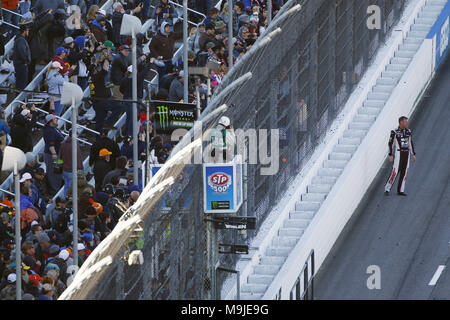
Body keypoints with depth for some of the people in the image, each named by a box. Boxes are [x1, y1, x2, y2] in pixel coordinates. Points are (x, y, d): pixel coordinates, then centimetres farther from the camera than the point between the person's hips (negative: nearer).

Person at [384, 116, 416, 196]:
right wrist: (390, 155, -12)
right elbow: (391, 143, -7)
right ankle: (387, 189, 0)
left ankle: (400, 190, 11)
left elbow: (411, 143, 14)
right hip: (398, 153, -6)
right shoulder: (395, 132, -9)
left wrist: (413, 154, 11)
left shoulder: (408, 132, 8)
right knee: (395, 172, -9)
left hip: (406, 154, 6)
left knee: (404, 172, 5)